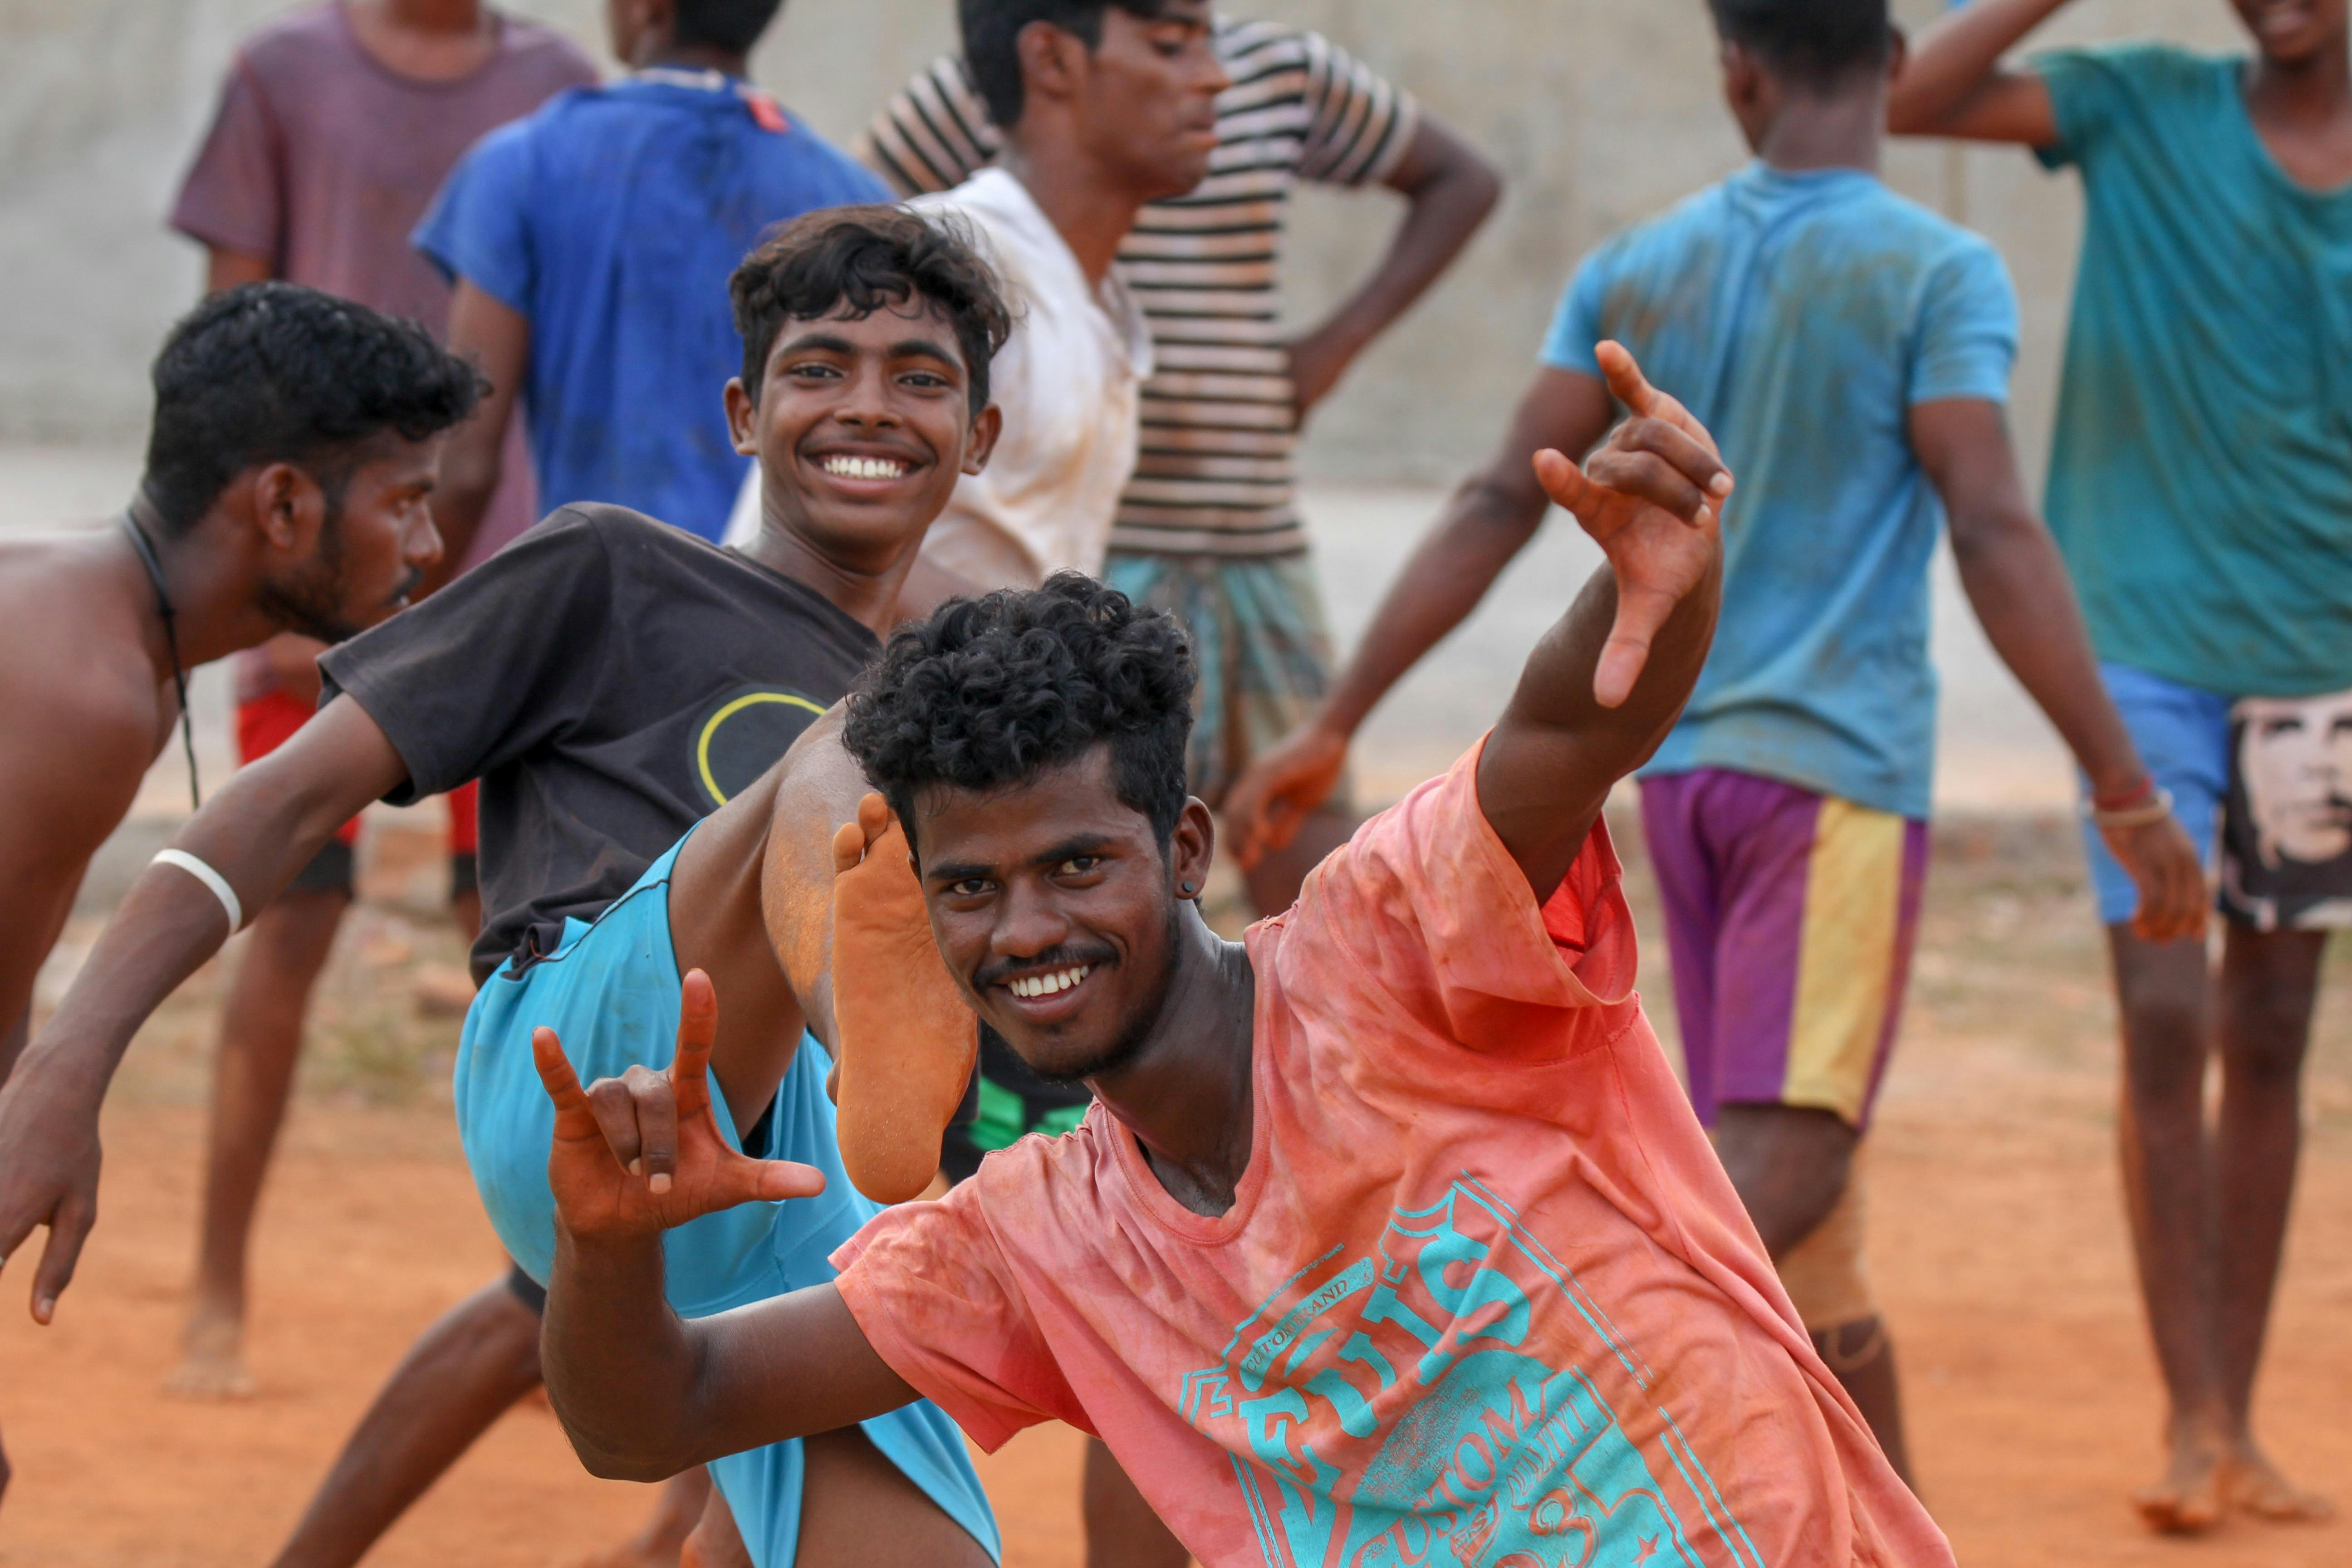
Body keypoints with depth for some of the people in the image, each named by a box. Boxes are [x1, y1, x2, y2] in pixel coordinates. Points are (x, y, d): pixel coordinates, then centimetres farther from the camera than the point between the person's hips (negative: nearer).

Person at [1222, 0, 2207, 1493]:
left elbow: (1497, 508, 3)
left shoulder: (1638, 273, 7)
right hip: (1839, 768, -6)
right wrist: (2128, 792, -16)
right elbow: (1997, 540, -16)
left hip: (1683, 769, 6)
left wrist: (1337, 725, 5)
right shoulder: (1936, 275, -7)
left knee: (1808, 1198, 15)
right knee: (1779, 1175, -14)